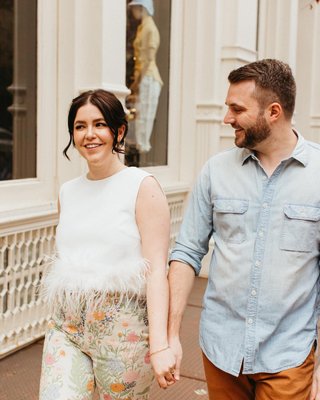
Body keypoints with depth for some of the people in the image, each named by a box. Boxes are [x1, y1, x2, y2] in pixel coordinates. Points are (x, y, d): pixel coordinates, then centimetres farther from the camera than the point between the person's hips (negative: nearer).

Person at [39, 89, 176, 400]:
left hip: (123, 328, -4)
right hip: (65, 330, 5)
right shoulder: (67, 192, 10)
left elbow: (156, 270, -13)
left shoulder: (143, 187, -7)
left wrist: (160, 345, -20)